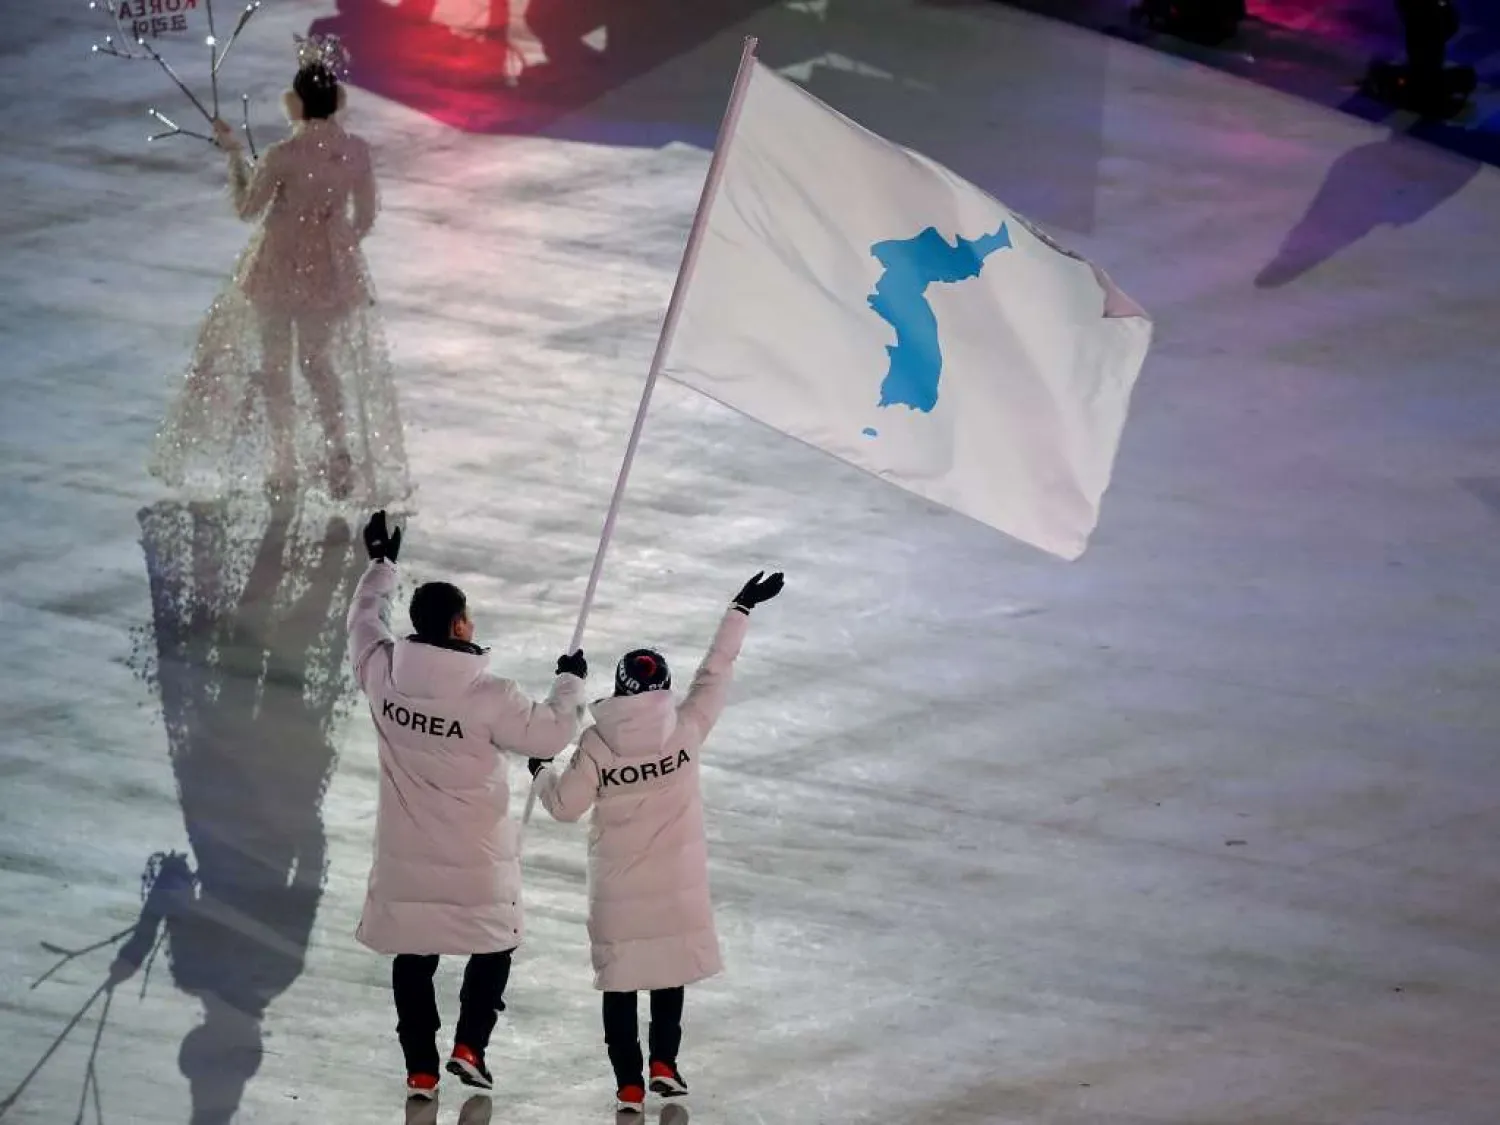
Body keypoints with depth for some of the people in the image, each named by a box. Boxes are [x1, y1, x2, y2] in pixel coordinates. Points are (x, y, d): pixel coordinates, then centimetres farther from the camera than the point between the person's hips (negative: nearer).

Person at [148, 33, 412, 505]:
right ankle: (340, 455, 14)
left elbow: (247, 208, -10)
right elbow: (365, 217, 0)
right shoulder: (357, 151, -11)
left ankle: (285, 468, 20)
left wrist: (234, 152, 0)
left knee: (275, 365, 15)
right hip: (334, 268, 4)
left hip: (281, 267, -4)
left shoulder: (282, 156, -25)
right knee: (318, 360, 23)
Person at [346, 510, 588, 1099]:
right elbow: (548, 736, -12)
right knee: (494, 946, 19)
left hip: (406, 857, 3)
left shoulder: (383, 672, -11)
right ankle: (469, 1045, 9)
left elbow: (365, 623, 9)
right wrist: (570, 683, 5)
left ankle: (420, 1069, 17)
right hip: (476, 862, -3)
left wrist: (380, 564, 23)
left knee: (413, 956, 15)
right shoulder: (488, 696, -23)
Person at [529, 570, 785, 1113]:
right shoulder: (685, 729, -13)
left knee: (620, 979, 9)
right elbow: (716, 674, -3)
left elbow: (566, 804, -7)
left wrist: (540, 772, 14)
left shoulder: (597, 744, -14)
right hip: (678, 885, 1)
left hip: (617, 889, -1)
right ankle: (664, 1064, 18)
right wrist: (741, 610, 6)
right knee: (672, 969, 20)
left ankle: (629, 1085, 11)